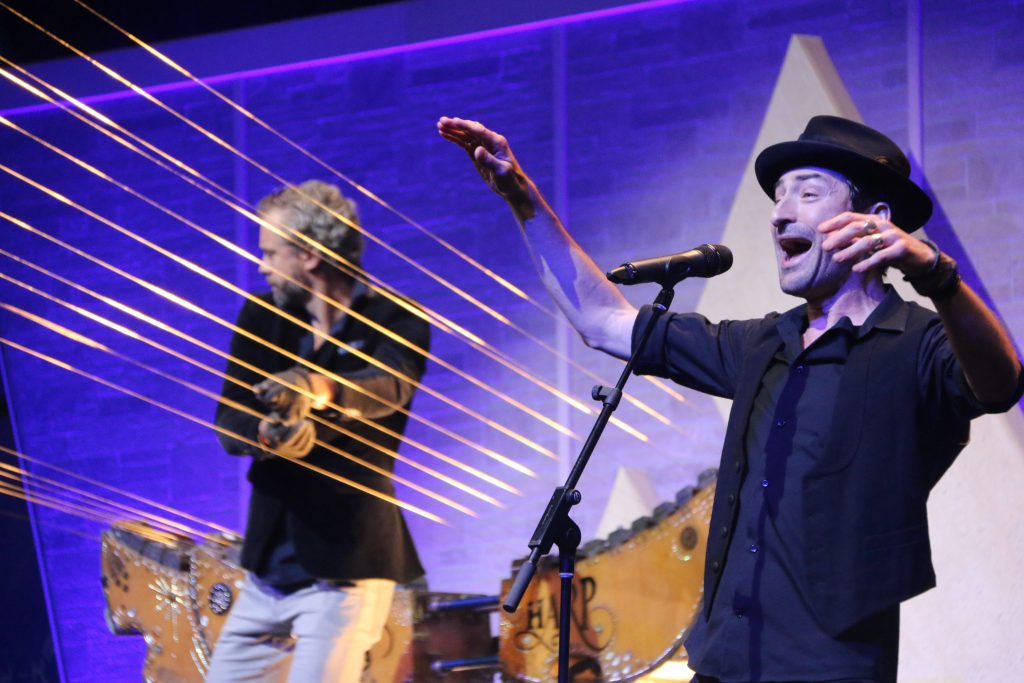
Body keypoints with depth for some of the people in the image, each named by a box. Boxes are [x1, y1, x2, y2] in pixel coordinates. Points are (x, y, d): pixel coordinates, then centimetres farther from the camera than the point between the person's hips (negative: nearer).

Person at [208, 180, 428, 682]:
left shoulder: (395, 323, -7)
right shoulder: (261, 317, 7)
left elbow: (390, 387, -28)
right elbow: (229, 423, -3)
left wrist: (318, 390, -50)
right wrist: (271, 434, -27)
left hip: (346, 566, -6)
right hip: (269, 564, 6)